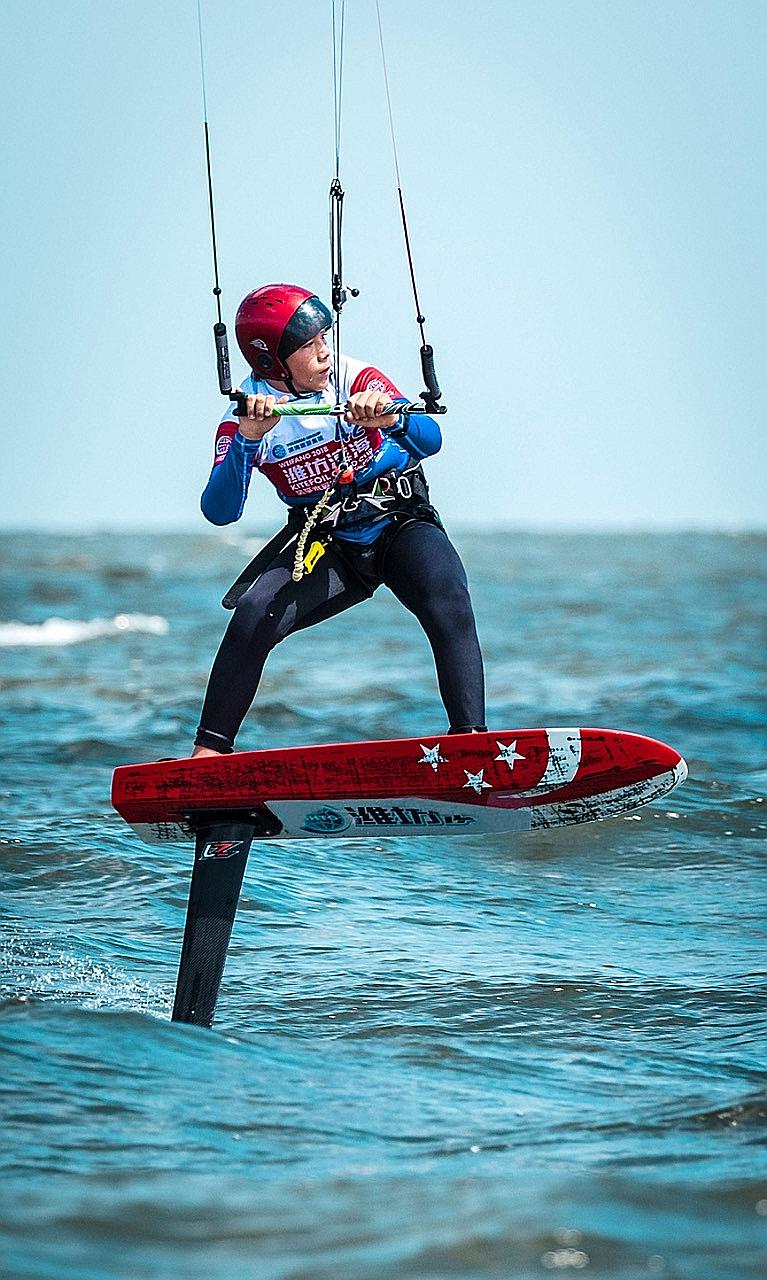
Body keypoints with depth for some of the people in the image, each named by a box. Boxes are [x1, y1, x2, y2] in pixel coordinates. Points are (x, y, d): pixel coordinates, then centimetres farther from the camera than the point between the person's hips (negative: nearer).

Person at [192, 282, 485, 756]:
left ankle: (470, 736, -35)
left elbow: (431, 439, -22)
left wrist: (391, 418, -44)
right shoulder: (244, 416, -7)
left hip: (400, 524, -1)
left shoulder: (355, 379, -11)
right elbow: (220, 512, -20)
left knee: (448, 603, -31)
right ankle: (210, 749, -13)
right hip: (323, 542, 1)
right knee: (254, 615, -23)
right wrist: (247, 440, -34)